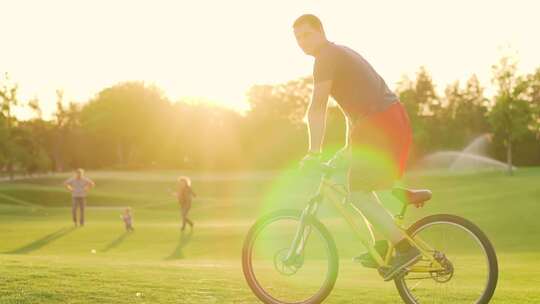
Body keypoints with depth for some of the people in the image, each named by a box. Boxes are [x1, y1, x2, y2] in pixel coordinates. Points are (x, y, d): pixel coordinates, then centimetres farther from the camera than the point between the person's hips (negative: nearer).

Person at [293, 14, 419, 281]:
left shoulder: (327, 57, -7)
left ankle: (405, 248, -10)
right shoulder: (342, 53, 24)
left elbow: (317, 109, -14)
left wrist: (314, 153, -10)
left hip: (379, 124, -10)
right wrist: (348, 148, 33)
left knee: (357, 192, -6)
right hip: (395, 118, 10)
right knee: (360, 186, 20)